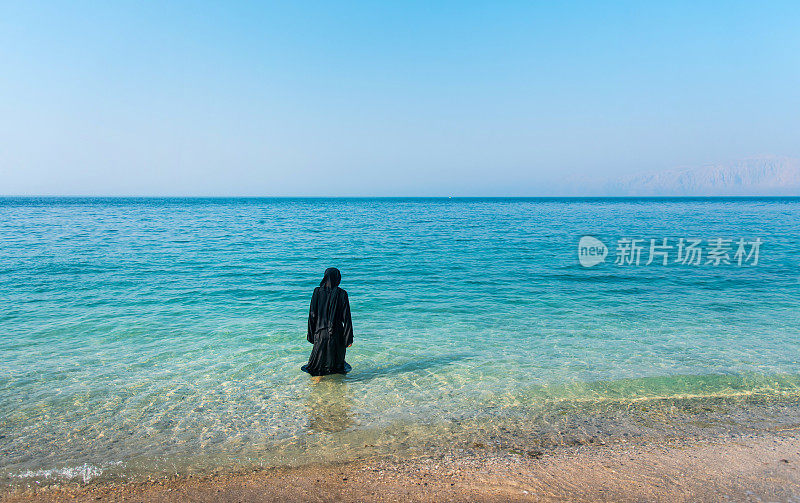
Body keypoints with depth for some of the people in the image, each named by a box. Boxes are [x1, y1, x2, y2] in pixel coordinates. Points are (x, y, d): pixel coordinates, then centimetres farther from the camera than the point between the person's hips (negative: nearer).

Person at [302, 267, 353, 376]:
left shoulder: (317, 292, -4)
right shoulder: (341, 294, -8)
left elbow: (312, 314, -2)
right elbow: (346, 317, -8)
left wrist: (311, 334, 6)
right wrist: (349, 338, -4)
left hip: (320, 332, 2)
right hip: (336, 334, -2)